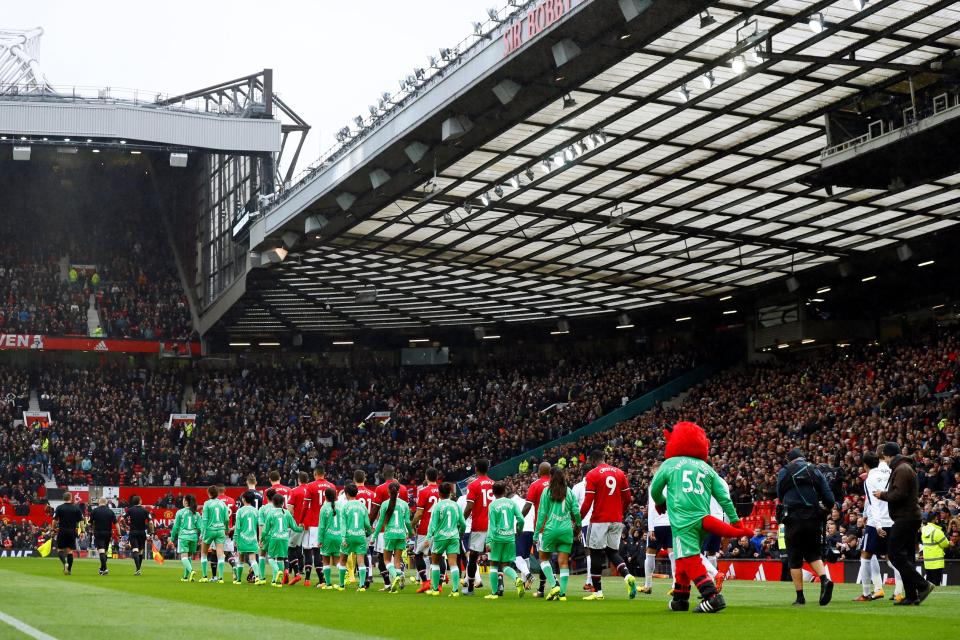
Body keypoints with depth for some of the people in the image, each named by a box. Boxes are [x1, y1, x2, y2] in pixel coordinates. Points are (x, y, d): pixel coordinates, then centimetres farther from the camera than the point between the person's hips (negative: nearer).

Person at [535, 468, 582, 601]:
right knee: (564, 562, 4)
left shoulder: (547, 491, 0)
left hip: (551, 529, -2)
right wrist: (578, 526, 17)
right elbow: (576, 511, 2)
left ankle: (554, 585, -2)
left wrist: (537, 532, 2)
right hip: (567, 530, 2)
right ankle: (562, 593, -2)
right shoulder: (569, 492, 6)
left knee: (543, 557, 14)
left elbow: (542, 513, -2)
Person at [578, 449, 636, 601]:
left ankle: (597, 591, 5)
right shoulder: (619, 473, 9)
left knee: (596, 554, 3)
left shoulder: (592, 474, -6)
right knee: (613, 551, 14)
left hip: (600, 520, -5)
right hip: (616, 520, 5)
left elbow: (588, 502, -10)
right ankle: (628, 576, -12)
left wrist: (578, 520, 1)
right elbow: (627, 498, 9)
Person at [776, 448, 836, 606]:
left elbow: (780, 497, 11)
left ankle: (800, 597, 4)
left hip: (794, 518, -2)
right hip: (814, 519, 2)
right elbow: (829, 498, 2)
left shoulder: (784, 473, 3)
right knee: (813, 554, 17)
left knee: (795, 559, 5)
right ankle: (825, 579, -10)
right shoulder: (815, 471, 8)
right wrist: (826, 507, 23)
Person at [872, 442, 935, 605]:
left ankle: (922, 585, -13)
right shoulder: (906, 468, 22)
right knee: (907, 556, 9)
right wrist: (885, 494, 14)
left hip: (905, 518, -11)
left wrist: (883, 495, -8)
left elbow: (899, 494, -22)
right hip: (911, 517, 11)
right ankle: (911, 595, 9)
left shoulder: (901, 470, -12)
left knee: (895, 553, -11)